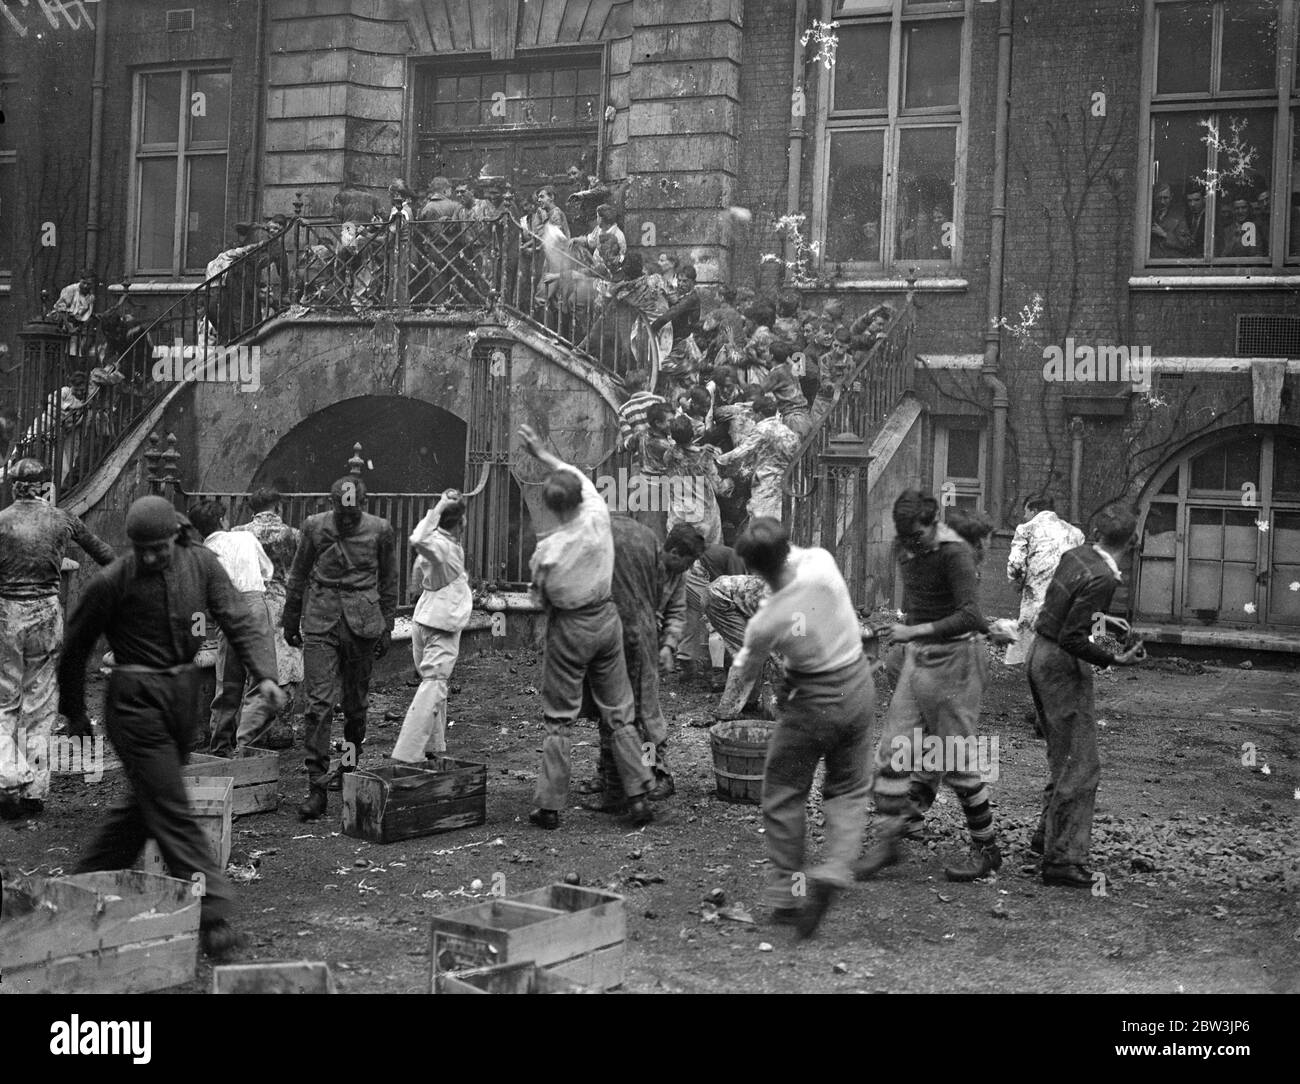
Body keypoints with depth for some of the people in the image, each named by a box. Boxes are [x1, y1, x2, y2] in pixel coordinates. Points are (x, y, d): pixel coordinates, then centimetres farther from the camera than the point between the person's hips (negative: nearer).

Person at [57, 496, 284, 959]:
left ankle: (88, 881, 36)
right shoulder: (111, 583, -12)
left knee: (147, 803, 17)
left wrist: (264, 674, -19)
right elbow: (76, 647, 1)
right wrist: (73, 710, 10)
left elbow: (238, 620, -4)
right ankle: (212, 916, -9)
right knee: (172, 812, -8)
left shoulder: (200, 564, -1)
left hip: (184, 692, 6)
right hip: (136, 700, -5)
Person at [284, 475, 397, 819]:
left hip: (362, 623, 1)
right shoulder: (315, 527, 0)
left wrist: (387, 626, 8)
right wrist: (291, 621, 15)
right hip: (320, 623, -1)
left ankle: (350, 767, 30)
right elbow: (298, 577, 11)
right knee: (319, 703, -8)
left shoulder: (380, 530, -1)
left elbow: (388, 582, 8)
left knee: (356, 703, 10)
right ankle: (317, 787, -7)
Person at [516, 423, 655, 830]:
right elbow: (579, 476, 7)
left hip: (568, 627, -3)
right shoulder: (598, 517, -12)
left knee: (559, 717, 6)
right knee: (619, 712, 11)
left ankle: (549, 805, 9)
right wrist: (541, 452, 16)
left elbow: (541, 593, -3)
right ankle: (637, 795, 11)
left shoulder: (547, 550, -20)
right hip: (606, 619, 3)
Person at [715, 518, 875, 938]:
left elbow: (745, 670, -1)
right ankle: (834, 871, -3)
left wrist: (728, 709, 16)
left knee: (783, 794, 13)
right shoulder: (821, 561, -19)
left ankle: (786, 896, 18)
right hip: (858, 688, 5)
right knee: (849, 789, 18)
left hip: (813, 702, -4)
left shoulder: (766, 622, -22)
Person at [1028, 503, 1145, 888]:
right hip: (1063, 667, -9)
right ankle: (1062, 859, -1)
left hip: (1040, 654, 9)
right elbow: (1071, 638, -23)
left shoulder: (1074, 555, 2)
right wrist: (1113, 660, -18)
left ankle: (1048, 836, 36)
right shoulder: (1101, 579, -22)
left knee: (1063, 757, 23)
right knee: (1080, 766, -3)